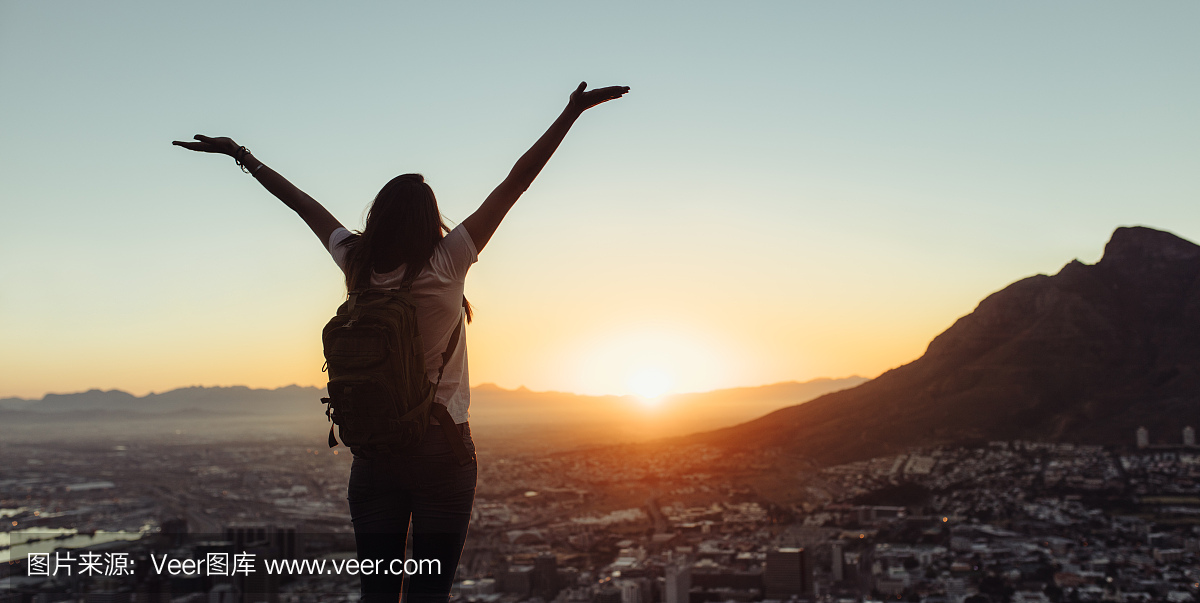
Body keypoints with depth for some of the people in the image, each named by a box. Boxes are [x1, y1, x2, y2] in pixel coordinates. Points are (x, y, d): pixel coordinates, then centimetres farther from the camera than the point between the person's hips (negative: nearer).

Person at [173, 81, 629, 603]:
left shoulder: (356, 265, -2)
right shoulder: (446, 264, -11)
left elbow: (300, 201, 12)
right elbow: (515, 183, -12)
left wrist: (239, 154, 25)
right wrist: (573, 112, -10)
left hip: (373, 453, 4)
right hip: (441, 447, -3)